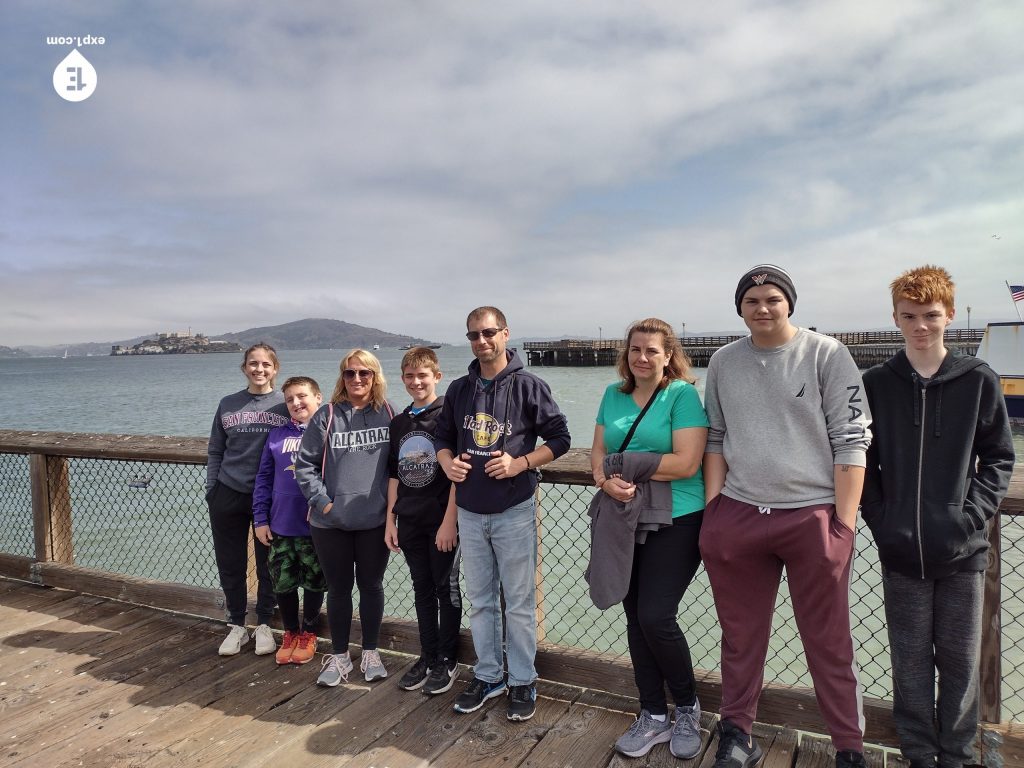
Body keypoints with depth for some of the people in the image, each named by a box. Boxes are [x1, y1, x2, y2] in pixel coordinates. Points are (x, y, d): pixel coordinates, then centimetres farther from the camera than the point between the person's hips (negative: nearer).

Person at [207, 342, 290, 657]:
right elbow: (215, 452, 10)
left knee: (268, 566, 9)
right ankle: (236, 625, 27)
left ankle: (263, 625, 26)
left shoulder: (285, 405, -1)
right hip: (229, 496, 2)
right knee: (231, 565, 10)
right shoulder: (228, 404, 5)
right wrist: (211, 491, 4)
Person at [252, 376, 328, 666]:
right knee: (283, 583, 12)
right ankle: (290, 633, 34)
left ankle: (308, 634, 33)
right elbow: (263, 479, 7)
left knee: (314, 583, 12)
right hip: (280, 526, 3)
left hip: (316, 526, -3)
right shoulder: (277, 435, 4)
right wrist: (260, 519, 3)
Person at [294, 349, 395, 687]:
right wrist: (322, 502, -7)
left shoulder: (389, 415, -1)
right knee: (339, 589, 12)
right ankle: (339, 656, 29)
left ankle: (370, 653, 30)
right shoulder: (326, 416, -3)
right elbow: (305, 464, 0)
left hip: (375, 520, 0)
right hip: (331, 522, 0)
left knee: (371, 586, 13)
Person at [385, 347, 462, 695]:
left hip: (442, 522, -5)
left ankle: (447, 661, 20)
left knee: (446, 589, 6)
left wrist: (450, 521, -16)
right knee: (422, 590, 15)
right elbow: (394, 475, 13)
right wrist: (390, 519, 10)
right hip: (409, 522, 5)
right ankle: (428, 657, 28)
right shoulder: (399, 422, 9)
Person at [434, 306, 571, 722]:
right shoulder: (459, 389, 7)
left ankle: (522, 682, 22)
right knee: (480, 600, 15)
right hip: (470, 512, 5)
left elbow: (559, 438, -5)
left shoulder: (528, 385, -7)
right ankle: (487, 675, 31)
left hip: (514, 511, -4)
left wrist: (520, 463, -18)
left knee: (519, 602, 6)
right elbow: (442, 435, 16)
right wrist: (447, 462, -5)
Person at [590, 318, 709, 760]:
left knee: (656, 618, -8)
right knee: (636, 620, 11)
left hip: (675, 523, -6)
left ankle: (687, 709, 21)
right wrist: (606, 480, -15)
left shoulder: (684, 395, -9)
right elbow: (598, 451, 7)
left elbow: (686, 463, -18)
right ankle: (653, 717, 28)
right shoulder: (613, 395, 9)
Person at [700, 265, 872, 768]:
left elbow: (851, 441, -4)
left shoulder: (826, 354, -2)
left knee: (829, 643, 8)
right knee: (740, 638, 14)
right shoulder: (723, 362, 8)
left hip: (813, 516, -3)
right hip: (737, 517, 3)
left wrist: (844, 522, -8)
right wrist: (711, 508, 7)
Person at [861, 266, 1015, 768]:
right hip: (900, 551, 0)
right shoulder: (875, 385, 2)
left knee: (960, 660, 11)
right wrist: (880, 520, -5)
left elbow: (999, 459, 4)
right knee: (911, 661, 10)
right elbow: (861, 462, 5)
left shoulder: (978, 381, 1)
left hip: (962, 551, 0)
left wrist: (971, 516, -9)